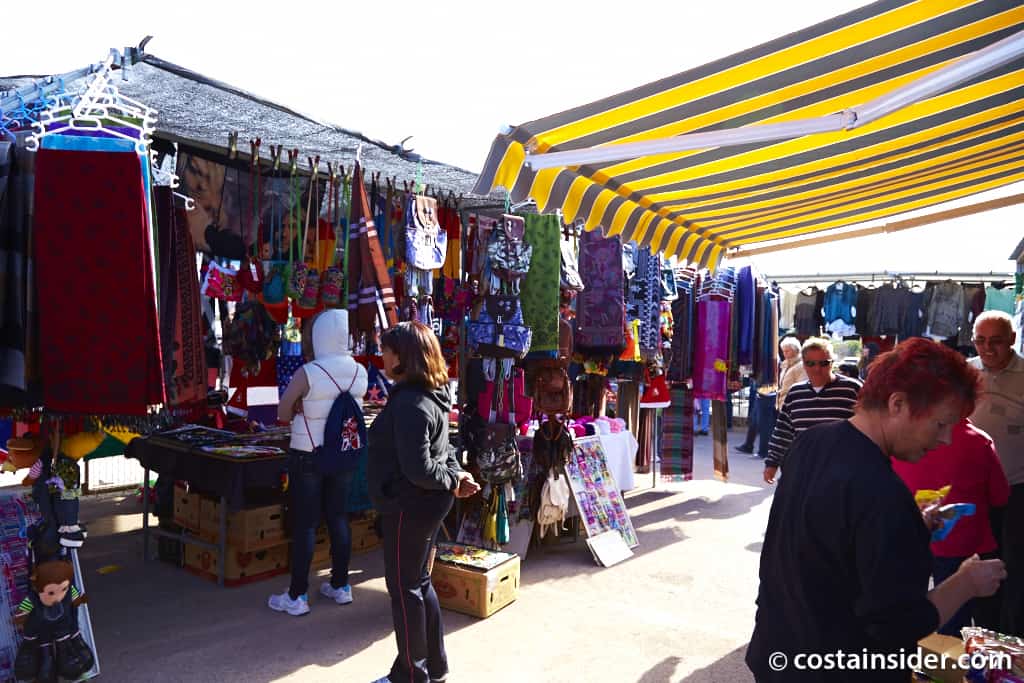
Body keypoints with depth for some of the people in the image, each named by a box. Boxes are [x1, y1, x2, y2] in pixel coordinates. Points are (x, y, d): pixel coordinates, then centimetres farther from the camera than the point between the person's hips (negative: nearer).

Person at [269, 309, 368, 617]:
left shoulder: (307, 373, -17)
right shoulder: (360, 372, -2)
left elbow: (283, 414, -7)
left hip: (308, 456, -5)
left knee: (304, 524, 3)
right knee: (338, 518, 14)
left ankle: (297, 597, 12)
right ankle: (340, 586, 25)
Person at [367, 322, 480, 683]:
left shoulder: (411, 404, -25)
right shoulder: (430, 395, 8)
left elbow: (418, 469, -27)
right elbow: (438, 449, 16)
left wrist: (452, 481, -11)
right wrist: (454, 476, 0)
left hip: (410, 506, -10)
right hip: (424, 503, 10)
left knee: (404, 588, 6)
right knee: (418, 582, 20)